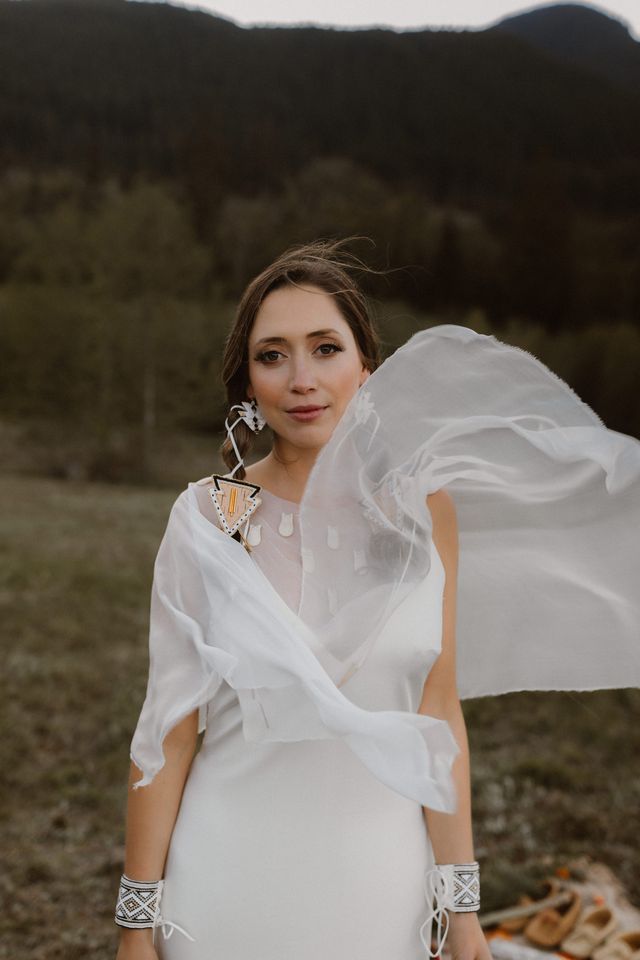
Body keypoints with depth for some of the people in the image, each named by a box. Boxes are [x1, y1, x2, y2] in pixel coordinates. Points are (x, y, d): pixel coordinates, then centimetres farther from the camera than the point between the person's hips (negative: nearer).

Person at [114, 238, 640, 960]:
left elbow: (438, 716, -1)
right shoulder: (208, 518, -10)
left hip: (379, 880, 2)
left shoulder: (423, 511, -4)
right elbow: (167, 730, -7)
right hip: (232, 886, -2)